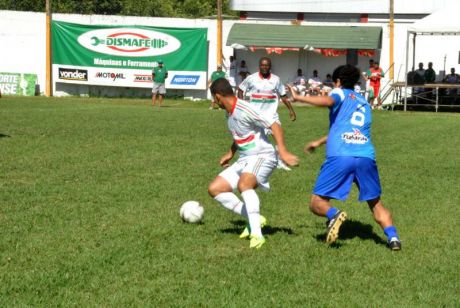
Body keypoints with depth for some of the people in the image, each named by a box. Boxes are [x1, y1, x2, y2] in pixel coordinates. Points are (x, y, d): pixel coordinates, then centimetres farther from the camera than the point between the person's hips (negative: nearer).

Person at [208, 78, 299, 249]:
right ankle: (254, 219, 3)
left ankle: (257, 235, -39)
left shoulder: (244, 110, -20)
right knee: (214, 189, 3)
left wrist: (283, 151, -32)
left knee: (243, 184, -38)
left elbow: (274, 125, -23)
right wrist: (230, 153, 28)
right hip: (244, 160, 10)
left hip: (262, 157, -10)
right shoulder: (229, 113, 10)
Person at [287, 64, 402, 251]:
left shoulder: (340, 93, 13)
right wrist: (320, 142, 49)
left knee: (317, 203, 5)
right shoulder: (364, 103, 31)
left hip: (340, 156, -4)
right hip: (366, 157, 5)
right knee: (375, 203, 16)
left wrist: (298, 98, -5)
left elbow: (327, 101, -12)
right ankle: (393, 237, -5)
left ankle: (333, 214, -27)